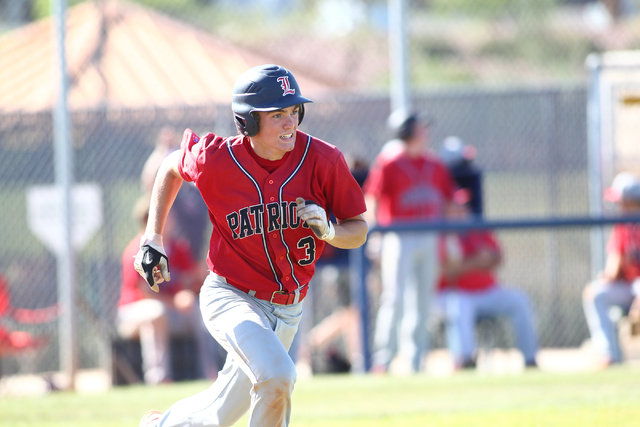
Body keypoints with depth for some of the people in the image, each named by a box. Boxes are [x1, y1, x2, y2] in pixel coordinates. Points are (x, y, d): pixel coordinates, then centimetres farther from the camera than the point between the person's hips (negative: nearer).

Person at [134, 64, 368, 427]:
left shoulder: (322, 159, -14)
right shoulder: (217, 159, -16)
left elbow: (359, 231, -3)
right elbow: (173, 167, 7)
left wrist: (328, 230, -26)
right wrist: (153, 239, 3)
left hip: (287, 311, 4)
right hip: (231, 298, -4)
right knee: (277, 377, -31)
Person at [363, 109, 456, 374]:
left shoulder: (435, 167, 12)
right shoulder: (388, 164, -5)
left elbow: (447, 201, 17)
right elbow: (371, 201, -8)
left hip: (429, 240, 6)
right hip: (399, 239, -6)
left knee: (422, 302, 8)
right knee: (395, 299, -12)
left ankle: (415, 362, 14)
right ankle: (382, 361, -7)